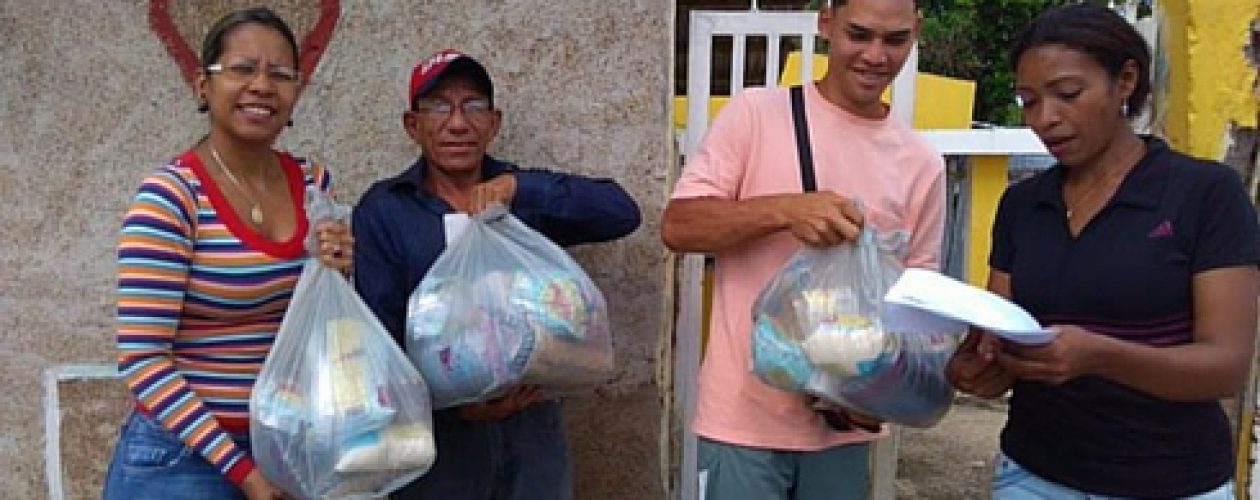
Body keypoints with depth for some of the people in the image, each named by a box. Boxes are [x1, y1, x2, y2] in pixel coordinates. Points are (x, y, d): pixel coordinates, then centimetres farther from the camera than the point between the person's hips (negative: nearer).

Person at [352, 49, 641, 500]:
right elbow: (381, 332, -6)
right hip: (436, 434, -2)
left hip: (532, 430, 2)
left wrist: (519, 187, -21)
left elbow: (622, 213, -10)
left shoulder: (526, 198, 5)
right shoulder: (382, 210, -1)